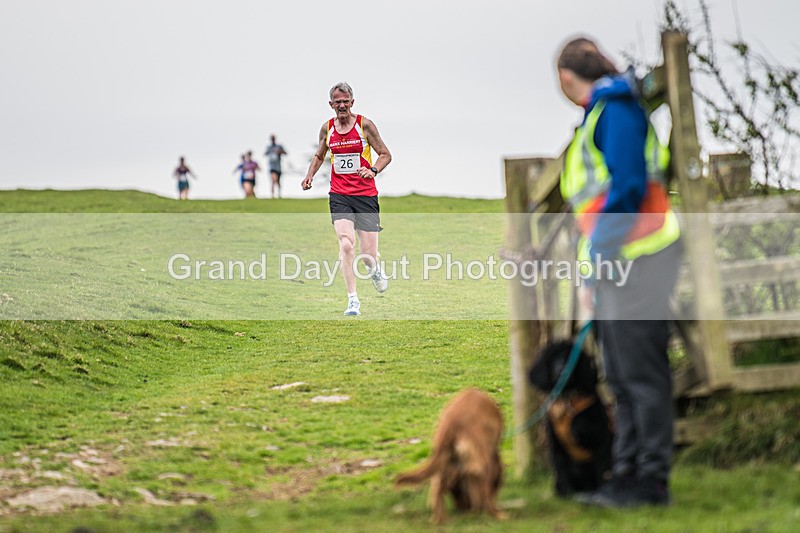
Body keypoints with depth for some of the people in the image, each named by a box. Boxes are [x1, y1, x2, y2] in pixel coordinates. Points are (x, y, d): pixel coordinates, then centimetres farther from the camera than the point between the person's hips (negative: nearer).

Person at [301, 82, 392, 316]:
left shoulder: (365, 125, -4)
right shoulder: (327, 128, 6)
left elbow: (385, 154, 2)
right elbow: (319, 156, 23)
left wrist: (373, 170, -18)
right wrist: (310, 175, 5)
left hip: (365, 195, -1)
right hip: (339, 195, 2)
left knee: (368, 255, 0)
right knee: (346, 245, -18)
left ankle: (376, 269, 38)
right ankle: (353, 300, -13)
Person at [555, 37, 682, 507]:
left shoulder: (616, 110, -12)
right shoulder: (603, 111, 18)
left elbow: (629, 185, -21)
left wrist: (601, 245, -18)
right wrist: (596, 253, 18)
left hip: (638, 256, -10)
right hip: (616, 261, 10)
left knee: (641, 372, -7)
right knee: (625, 377, 13)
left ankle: (652, 480, -4)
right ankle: (627, 473, 19)